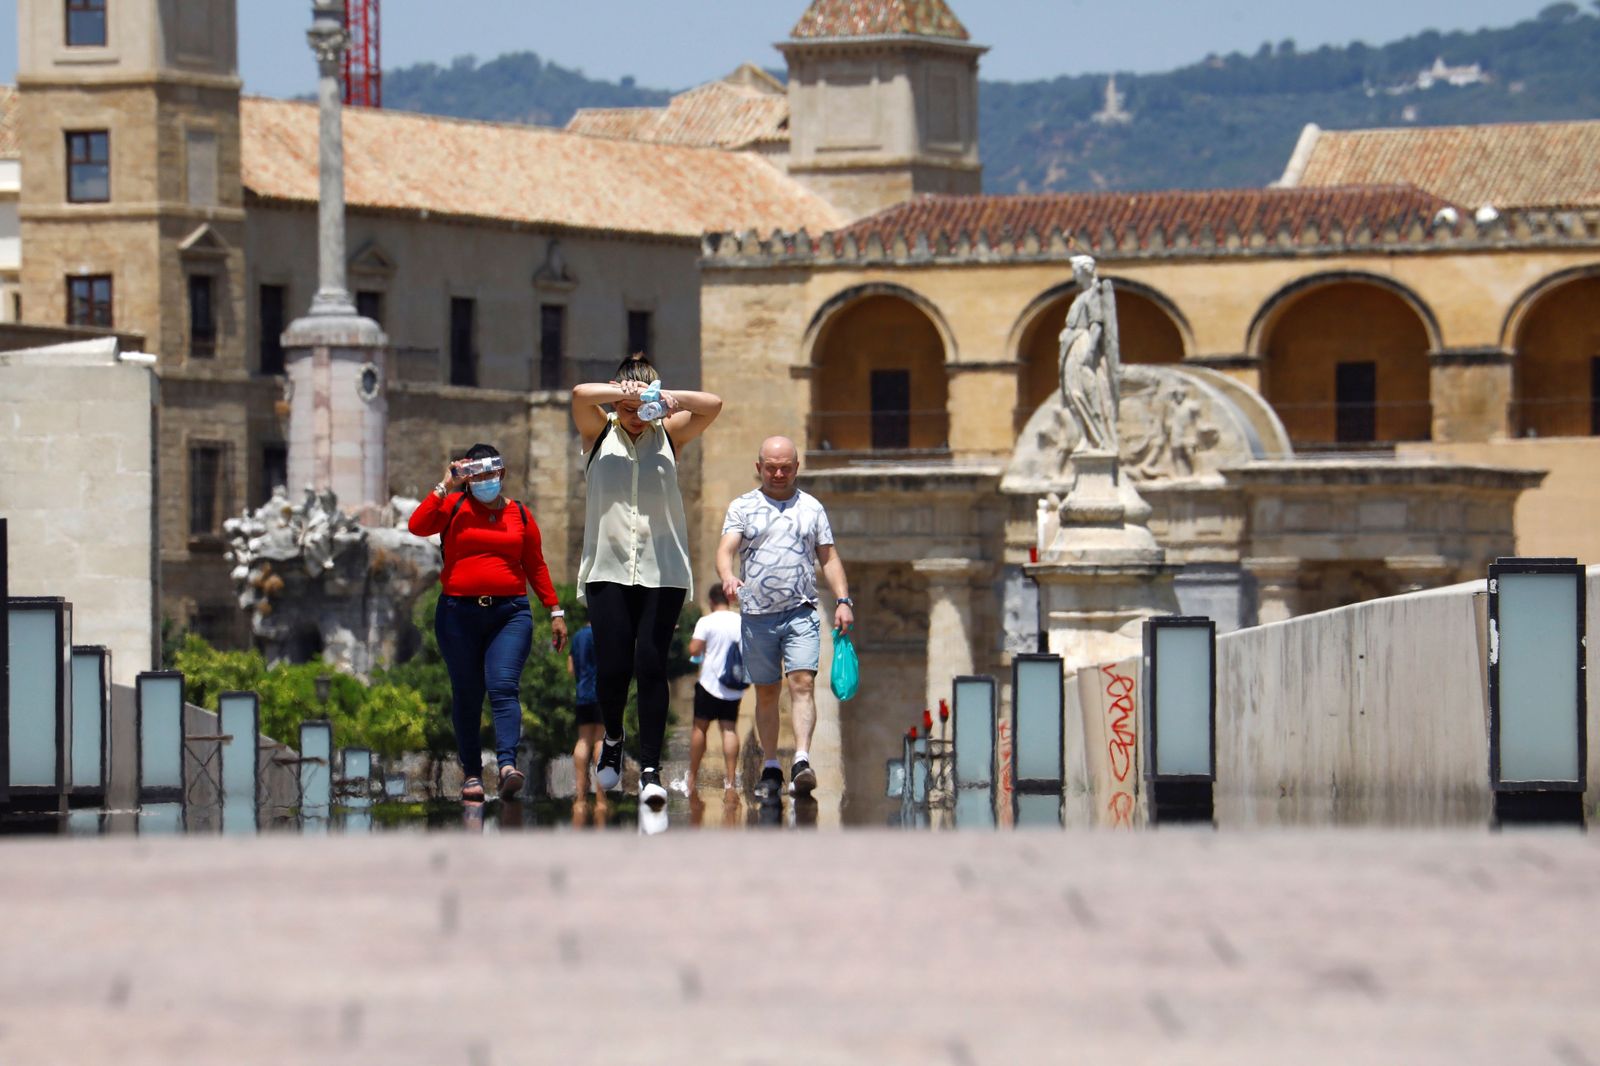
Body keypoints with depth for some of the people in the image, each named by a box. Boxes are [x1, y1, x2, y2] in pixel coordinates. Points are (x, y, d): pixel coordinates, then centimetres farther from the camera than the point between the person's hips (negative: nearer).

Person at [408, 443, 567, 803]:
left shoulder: (519, 515, 12)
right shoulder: (454, 507, 6)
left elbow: (535, 566, 17)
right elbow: (417, 526, -10)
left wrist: (555, 611, 14)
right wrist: (445, 487, -10)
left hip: (509, 613, 0)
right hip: (459, 614, 0)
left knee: (503, 688, -16)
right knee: (466, 695, 4)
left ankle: (507, 765, -29)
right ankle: (472, 775, 10)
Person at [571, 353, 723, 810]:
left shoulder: (668, 435, 8)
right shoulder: (600, 433, 7)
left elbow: (713, 406, -6)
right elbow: (581, 395, -13)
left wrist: (667, 397, -21)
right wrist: (624, 394, -27)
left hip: (663, 570, 0)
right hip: (609, 568, 0)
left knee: (651, 667, -7)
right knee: (611, 666, -6)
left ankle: (650, 768, -5)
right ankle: (613, 741, 23)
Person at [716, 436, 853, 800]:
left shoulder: (811, 508, 12)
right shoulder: (742, 508, 8)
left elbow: (829, 558, 14)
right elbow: (725, 550, -5)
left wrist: (842, 600, 2)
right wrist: (727, 576, -27)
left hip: (801, 613, 0)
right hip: (756, 615, 0)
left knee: (802, 682, -16)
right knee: (766, 692, 5)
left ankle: (801, 761, -25)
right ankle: (770, 768, 13)